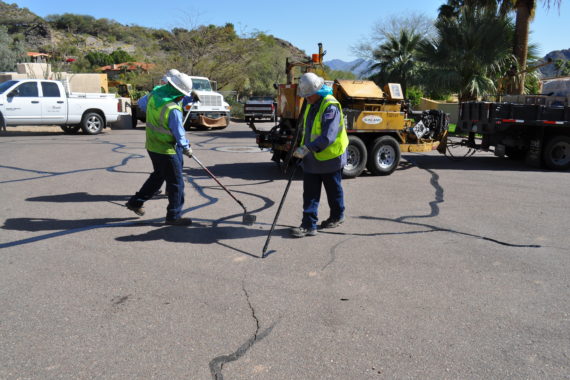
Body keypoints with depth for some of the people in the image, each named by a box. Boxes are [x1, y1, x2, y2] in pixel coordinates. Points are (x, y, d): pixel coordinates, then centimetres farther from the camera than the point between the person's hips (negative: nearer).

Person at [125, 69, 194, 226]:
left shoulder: (153, 95, -2)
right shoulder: (173, 109, -27)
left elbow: (141, 103, 19)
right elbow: (179, 133, -18)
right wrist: (186, 148, 0)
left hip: (152, 146, 9)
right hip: (167, 151, -9)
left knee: (158, 175, 26)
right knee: (176, 183, 4)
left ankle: (136, 202, 35)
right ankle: (174, 216, 13)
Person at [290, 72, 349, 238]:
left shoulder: (331, 106, -22)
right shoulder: (312, 104, 7)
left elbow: (328, 137, -31)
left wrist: (307, 148, -34)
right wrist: (303, 147, 22)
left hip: (330, 157, -8)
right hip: (311, 158, 8)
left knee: (333, 190, 13)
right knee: (310, 193, 5)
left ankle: (337, 217, 32)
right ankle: (309, 225, 9)